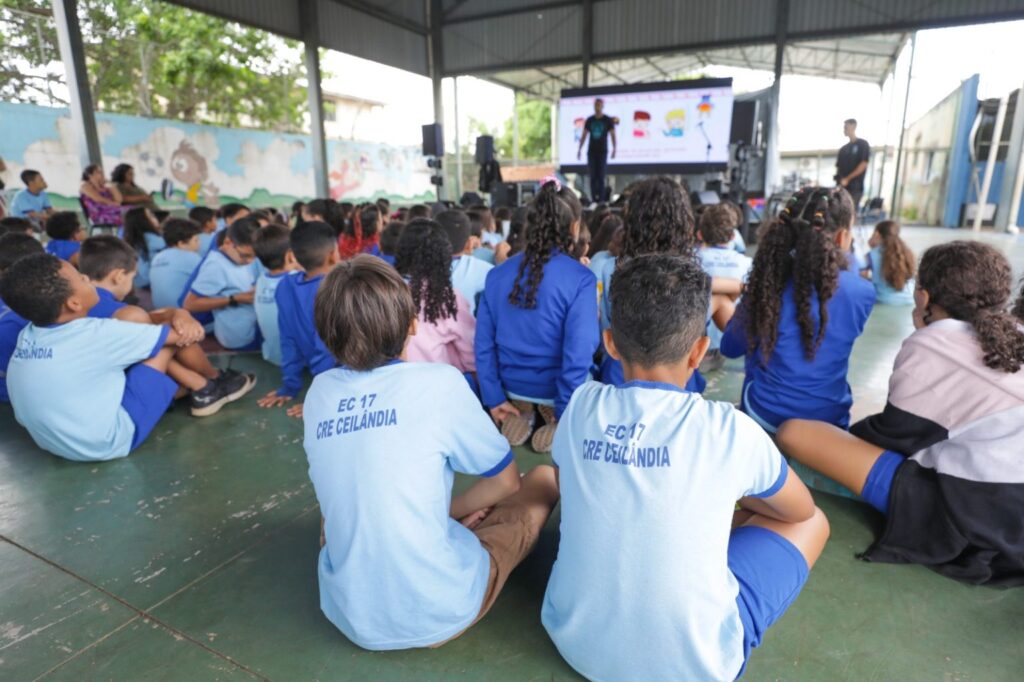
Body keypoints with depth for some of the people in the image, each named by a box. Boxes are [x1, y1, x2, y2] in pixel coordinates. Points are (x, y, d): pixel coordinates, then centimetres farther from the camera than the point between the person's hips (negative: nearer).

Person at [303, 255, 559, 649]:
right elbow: (506, 481, -3)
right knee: (545, 479, 12)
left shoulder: (318, 392, -3)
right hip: (439, 614, -3)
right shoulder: (439, 382, -17)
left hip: (349, 615, 4)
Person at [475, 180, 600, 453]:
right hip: (556, 388, -4)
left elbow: (484, 343, -4)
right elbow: (579, 353, -23)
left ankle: (521, 412, 12)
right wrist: (565, 414, -11)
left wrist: (493, 398, 4)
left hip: (512, 385, 5)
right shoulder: (580, 279, -20)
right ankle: (553, 421, 6)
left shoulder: (497, 274, -6)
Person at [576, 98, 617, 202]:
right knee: (592, 176, -1)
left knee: (601, 176, -8)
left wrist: (614, 149, -15)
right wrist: (579, 149, 6)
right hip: (591, 151, 2)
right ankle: (594, 198, 3)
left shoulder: (608, 120, 1)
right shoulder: (589, 120, 8)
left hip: (602, 151, -2)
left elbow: (613, 135, -2)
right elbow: (584, 135, 12)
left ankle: (601, 199, -7)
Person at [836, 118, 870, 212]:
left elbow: (863, 165, -7)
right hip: (841, 187, 6)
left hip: (855, 187, -6)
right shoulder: (843, 148, 19)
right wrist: (838, 179, -4)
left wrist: (847, 179, -13)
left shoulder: (863, 145, 2)